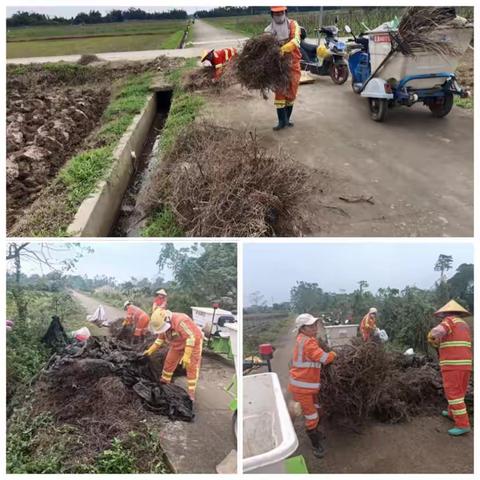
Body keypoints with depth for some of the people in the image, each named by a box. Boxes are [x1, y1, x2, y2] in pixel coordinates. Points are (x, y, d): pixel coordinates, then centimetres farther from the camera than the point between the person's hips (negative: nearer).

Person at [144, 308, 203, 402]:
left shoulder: (180, 321, -40)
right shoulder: (163, 324, -13)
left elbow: (191, 337, -37)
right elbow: (160, 339, 5)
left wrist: (186, 356, -37)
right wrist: (150, 350, -3)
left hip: (193, 342, -7)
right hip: (177, 344, 7)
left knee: (191, 367, -8)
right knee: (169, 362, 10)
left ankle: (191, 392, -2)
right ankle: (164, 382, 30)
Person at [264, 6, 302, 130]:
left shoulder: (293, 25, -3)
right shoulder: (269, 30, 0)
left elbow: (296, 40, -20)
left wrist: (284, 48, -39)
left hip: (293, 64, 1)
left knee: (291, 93, 8)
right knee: (280, 92, -6)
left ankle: (286, 119, 22)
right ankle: (282, 121, -2)